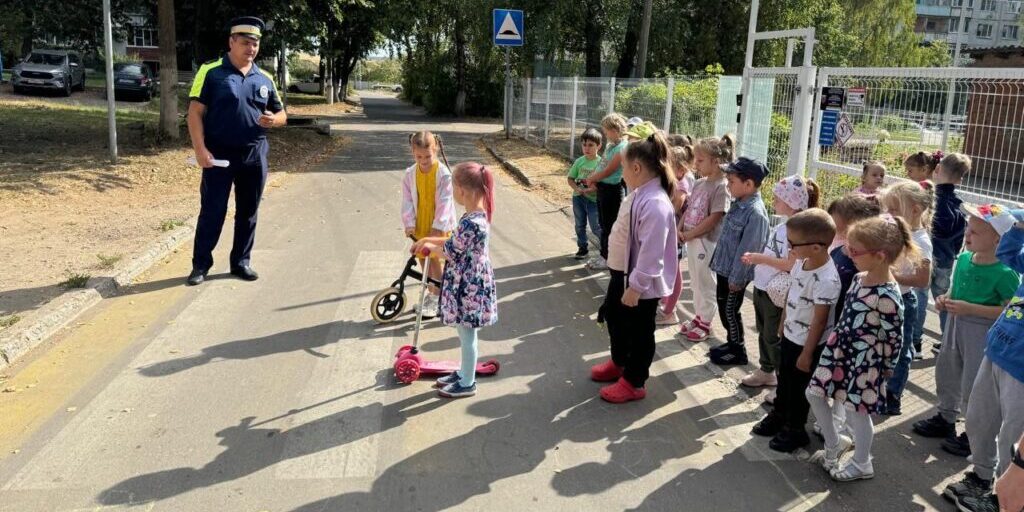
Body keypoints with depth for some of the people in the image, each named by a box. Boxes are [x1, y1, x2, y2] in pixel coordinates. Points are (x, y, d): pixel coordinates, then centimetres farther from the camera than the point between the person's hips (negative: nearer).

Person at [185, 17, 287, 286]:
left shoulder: (265, 78, 9)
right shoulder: (210, 72, -4)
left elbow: (282, 114, 16)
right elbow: (195, 112, -7)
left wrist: (273, 119, -9)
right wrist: (200, 149, -16)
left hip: (255, 156, 4)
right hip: (219, 155, -4)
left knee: (248, 212, 10)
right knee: (211, 211, 1)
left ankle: (241, 261, 23)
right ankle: (200, 264, 12)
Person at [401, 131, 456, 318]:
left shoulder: (443, 173, -16)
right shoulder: (410, 174, -4)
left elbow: (444, 201, -18)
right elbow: (407, 200, -2)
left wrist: (438, 226, -22)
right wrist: (409, 223, -11)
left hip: (438, 225, -5)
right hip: (419, 225, 5)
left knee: (434, 259, -3)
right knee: (423, 259, 14)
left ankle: (436, 298, 9)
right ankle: (431, 293, 31)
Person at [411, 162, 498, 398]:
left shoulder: (471, 222, -28)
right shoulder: (477, 215, 3)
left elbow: (451, 252, -18)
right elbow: (457, 241, 15)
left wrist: (430, 248, 0)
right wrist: (429, 239, 15)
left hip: (469, 286, -9)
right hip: (469, 283, 9)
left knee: (467, 335, 7)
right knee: (466, 334, 23)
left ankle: (467, 383, 22)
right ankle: (464, 372, 39)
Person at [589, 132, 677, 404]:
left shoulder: (655, 204, -29)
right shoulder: (639, 194, 3)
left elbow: (651, 252, -30)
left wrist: (636, 287, -27)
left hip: (641, 283, -10)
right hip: (622, 272, 10)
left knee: (638, 331, 8)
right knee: (612, 314, 26)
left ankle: (633, 383, 26)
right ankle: (618, 362, 48)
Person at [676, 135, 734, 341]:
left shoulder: (721, 186, -17)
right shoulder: (699, 183, 8)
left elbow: (714, 219, -20)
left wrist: (689, 234, -15)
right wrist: (680, 230, -3)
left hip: (707, 242, -8)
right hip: (691, 241, 8)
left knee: (706, 284, 6)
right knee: (696, 282, 19)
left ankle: (705, 323, 19)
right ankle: (698, 316, 34)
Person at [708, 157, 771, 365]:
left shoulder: (755, 213, -24)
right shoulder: (739, 204, 4)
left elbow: (747, 250, -22)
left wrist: (737, 278, -18)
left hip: (734, 273, -9)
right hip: (724, 268, 9)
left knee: (730, 311, 5)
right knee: (723, 308, 19)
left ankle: (738, 351, 22)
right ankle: (732, 343, 36)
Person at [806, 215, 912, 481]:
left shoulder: (887, 297, -26)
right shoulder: (860, 278, -1)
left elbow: (894, 338, -16)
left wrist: (886, 368, -5)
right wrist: (836, 341, 17)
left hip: (864, 361, -8)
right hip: (839, 349, 8)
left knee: (855, 411, 8)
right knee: (814, 394, 14)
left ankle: (862, 465, 31)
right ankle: (834, 444, 37)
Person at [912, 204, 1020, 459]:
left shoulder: (1004, 273, -20)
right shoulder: (963, 259, 1)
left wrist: (969, 308, -27)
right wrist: (946, 299, -4)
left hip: (982, 332, -8)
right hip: (955, 325, 8)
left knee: (974, 384, 2)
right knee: (946, 371, 20)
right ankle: (946, 419, 41)